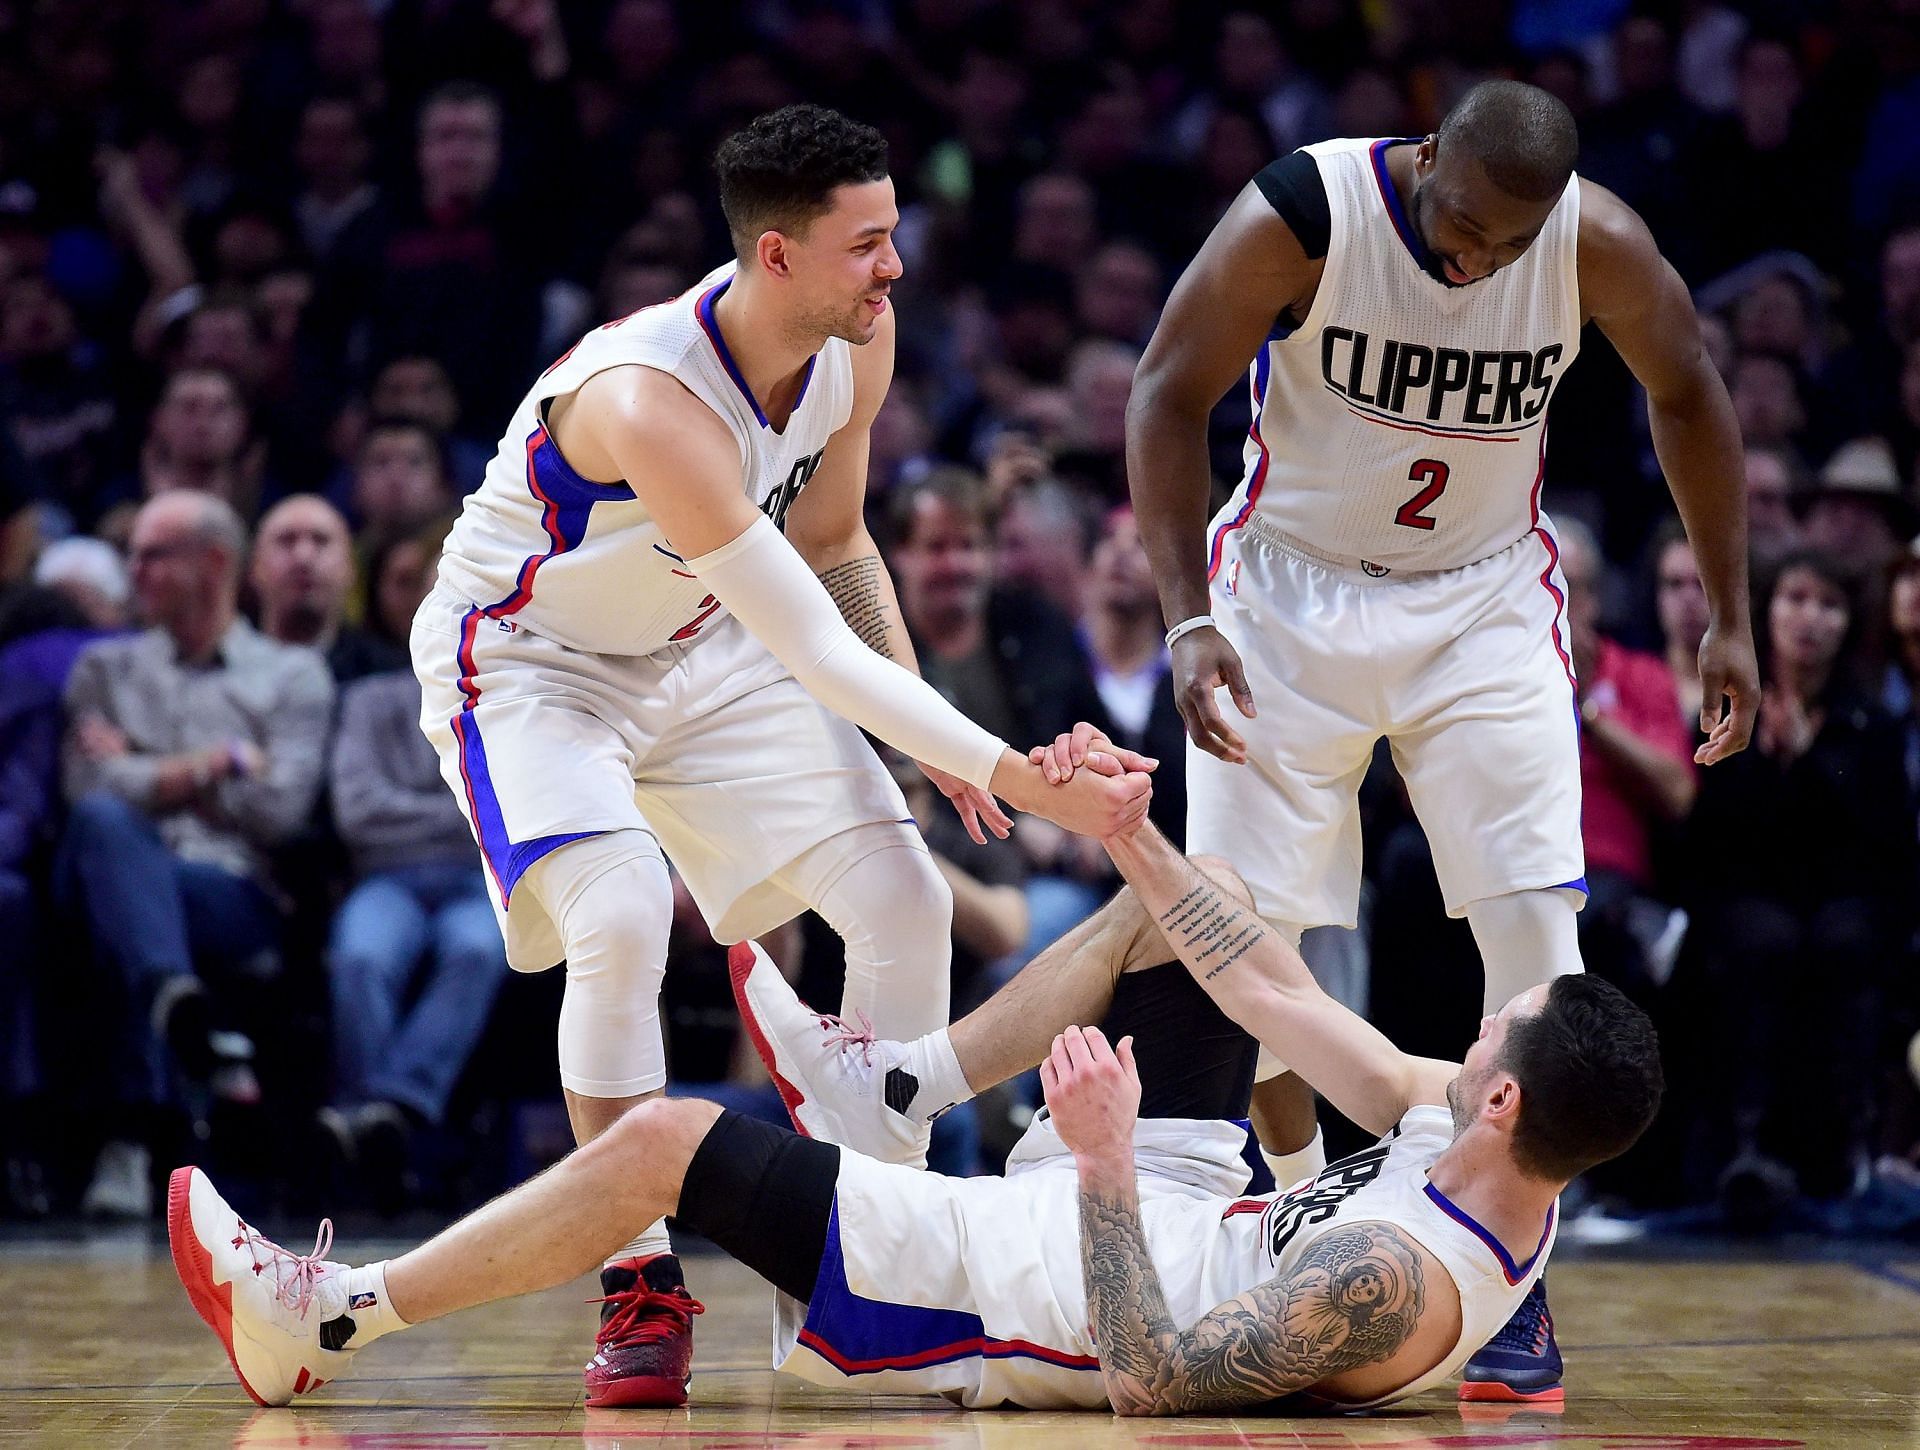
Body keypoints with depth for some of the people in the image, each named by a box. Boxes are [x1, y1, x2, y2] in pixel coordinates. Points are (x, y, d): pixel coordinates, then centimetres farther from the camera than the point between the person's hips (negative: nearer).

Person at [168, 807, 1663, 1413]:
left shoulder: (1406, 1286, -38)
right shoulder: (1490, 1141, -12)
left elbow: (1150, 1378, -37)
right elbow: (1282, 998, -3)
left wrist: (1109, 1167, -38)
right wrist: (1125, 832, 0)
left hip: (991, 1283, -9)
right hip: (1184, 1219, 9)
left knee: (665, 1139, -11)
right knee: (1206, 895, 15)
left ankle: (333, 1317, 6)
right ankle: (890, 1085, 32)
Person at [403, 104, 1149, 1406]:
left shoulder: (860, 339, -13)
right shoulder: (649, 402, -38)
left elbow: (832, 543, 6)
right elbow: (816, 655, -38)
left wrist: (932, 734, -6)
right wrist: (1023, 782, -40)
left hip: (695, 646, 7)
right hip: (525, 657, -7)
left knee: (906, 901, -3)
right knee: (619, 922, -31)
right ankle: (642, 1290, -18)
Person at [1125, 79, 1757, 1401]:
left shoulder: (1600, 246, -18)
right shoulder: (1298, 217, -24)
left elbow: (1687, 395, 1)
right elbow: (1168, 399, -14)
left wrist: (1731, 619, 1)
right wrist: (1188, 621, -21)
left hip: (1485, 598, 1)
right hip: (1290, 585, -1)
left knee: (1532, 922, -11)